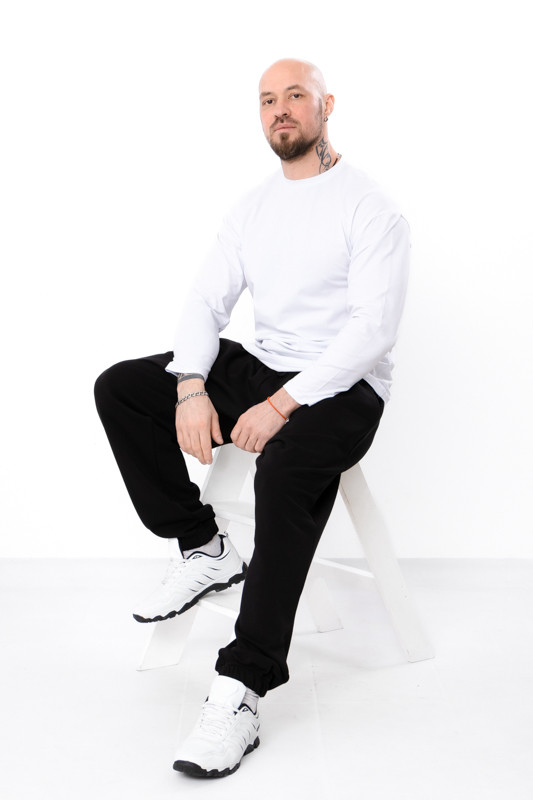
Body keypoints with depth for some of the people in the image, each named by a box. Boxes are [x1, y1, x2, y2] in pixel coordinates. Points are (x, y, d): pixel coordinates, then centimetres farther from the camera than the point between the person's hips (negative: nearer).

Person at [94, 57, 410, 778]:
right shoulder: (253, 207, 13)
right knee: (118, 388, -6)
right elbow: (208, 300, 6)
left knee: (285, 467, -38)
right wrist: (192, 389, -13)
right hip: (258, 368, 7)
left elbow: (374, 328, -18)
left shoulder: (369, 207, -7)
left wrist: (282, 404, -27)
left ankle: (243, 688, -29)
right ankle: (203, 550, -2)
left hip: (343, 387, -7)